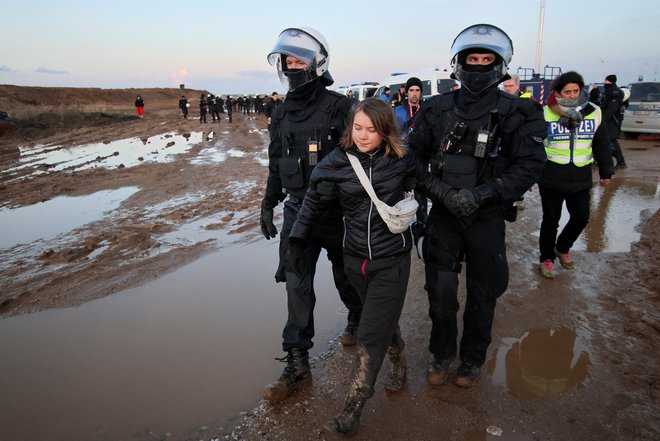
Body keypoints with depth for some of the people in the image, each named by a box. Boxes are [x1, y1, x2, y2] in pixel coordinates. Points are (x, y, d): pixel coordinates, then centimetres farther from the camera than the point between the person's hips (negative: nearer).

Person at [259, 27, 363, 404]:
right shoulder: (283, 114, 8)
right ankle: (297, 365, 12)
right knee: (296, 284, 2)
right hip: (297, 210, 5)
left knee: (345, 276, 15)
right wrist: (269, 204, 17)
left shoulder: (340, 108, -11)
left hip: (336, 212, -4)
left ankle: (358, 319, 47)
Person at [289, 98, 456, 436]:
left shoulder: (400, 159, -7)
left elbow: (427, 181, 10)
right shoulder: (336, 162, -6)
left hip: (391, 259, -2)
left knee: (371, 334, -1)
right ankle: (398, 363, 50)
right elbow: (314, 203, 1)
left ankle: (352, 411, 12)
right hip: (355, 258, 2)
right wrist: (297, 240, -5)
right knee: (384, 320, 21)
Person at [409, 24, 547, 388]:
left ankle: (473, 359, 35)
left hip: (487, 218, -1)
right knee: (440, 289, 3)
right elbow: (415, 154, 6)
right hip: (444, 213, 1)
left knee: (482, 293, 12)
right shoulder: (437, 109, -2)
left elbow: (529, 167, -14)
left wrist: (481, 193, -25)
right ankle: (442, 354, 28)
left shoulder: (518, 113, -8)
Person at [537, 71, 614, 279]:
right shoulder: (545, 114, -8)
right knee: (551, 220, 6)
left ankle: (562, 248, 34)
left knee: (581, 217, 7)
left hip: (580, 178, 3)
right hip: (551, 178, -3)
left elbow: (602, 144, 12)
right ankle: (547, 258, 24)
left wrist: (606, 171, 14)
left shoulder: (594, 112, 2)